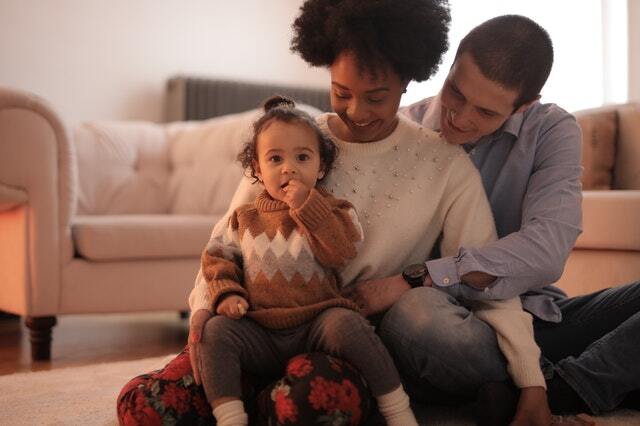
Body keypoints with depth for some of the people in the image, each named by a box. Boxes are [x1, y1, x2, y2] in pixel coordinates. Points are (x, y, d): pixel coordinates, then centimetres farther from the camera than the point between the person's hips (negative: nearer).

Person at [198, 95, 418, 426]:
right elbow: (218, 256, 17)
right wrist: (226, 293, -3)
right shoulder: (245, 219, 15)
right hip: (260, 334, 3)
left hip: (317, 325, -2)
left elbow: (341, 253, -12)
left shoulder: (331, 211, 6)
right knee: (216, 329, -22)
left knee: (346, 324, -32)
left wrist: (306, 206, -16)